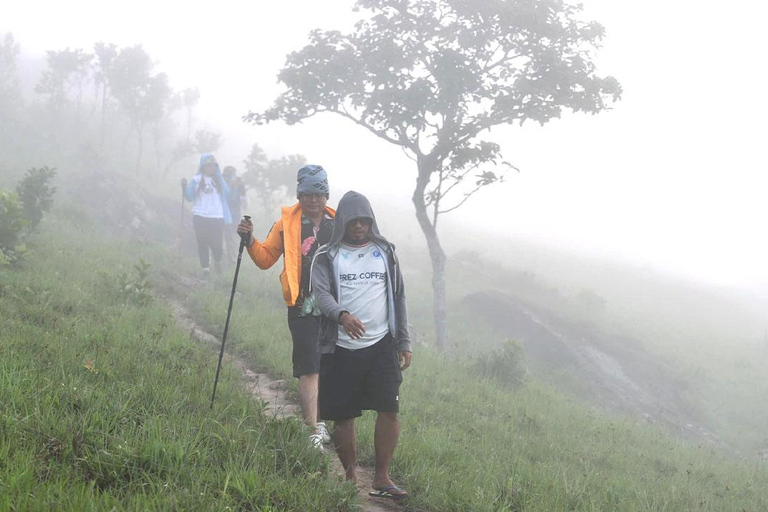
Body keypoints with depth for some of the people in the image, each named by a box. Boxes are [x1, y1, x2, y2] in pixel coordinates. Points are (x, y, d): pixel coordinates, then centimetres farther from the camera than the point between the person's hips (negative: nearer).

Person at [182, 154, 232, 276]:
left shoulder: (219, 180, 11)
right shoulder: (196, 180, 5)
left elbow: (227, 195, 10)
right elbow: (190, 197, 4)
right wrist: (185, 187, -11)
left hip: (217, 217, 0)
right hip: (200, 216, 0)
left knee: (217, 243, -6)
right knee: (203, 243, 1)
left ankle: (217, 261, 22)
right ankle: (205, 267, 9)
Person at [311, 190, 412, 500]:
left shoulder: (385, 253, 13)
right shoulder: (327, 257, 3)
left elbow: (398, 298, 16)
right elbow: (320, 293, -11)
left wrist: (404, 342, 13)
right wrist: (341, 315, -32)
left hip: (381, 346, 2)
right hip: (340, 349, -2)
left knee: (389, 410, -7)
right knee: (343, 416, 3)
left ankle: (382, 479, 2)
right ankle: (351, 478, 17)